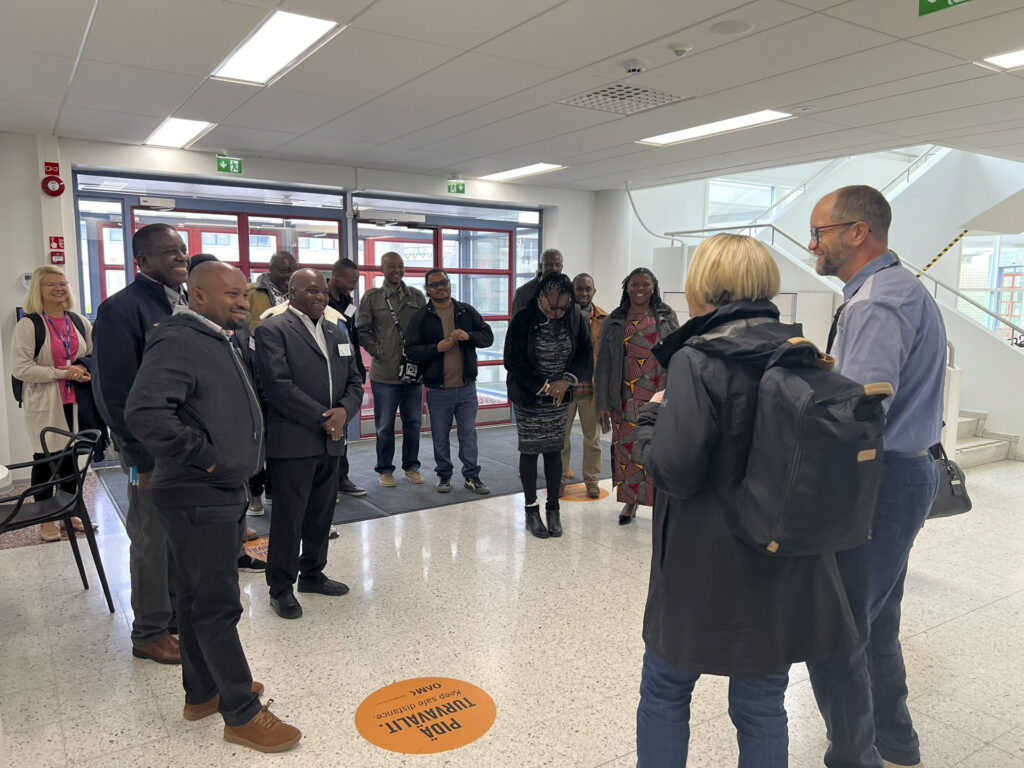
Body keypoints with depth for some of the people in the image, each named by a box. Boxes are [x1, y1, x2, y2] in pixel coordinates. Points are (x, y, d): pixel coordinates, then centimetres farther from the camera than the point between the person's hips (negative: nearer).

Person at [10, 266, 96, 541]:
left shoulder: (79, 322, 8)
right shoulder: (28, 325, -7)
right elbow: (20, 368, -13)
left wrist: (85, 372, -5)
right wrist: (63, 372, -18)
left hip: (73, 400, 4)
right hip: (44, 403, -4)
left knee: (70, 457, 11)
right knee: (45, 459, 3)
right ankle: (46, 520, 16)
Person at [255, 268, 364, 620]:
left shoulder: (336, 333, 17)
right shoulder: (273, 329, -7)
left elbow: (354, 381, 15)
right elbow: (279, 385, -17)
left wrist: (344, 410, -6)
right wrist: (322, 418, -16)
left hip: (330, 441, 7)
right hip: (292, 441, -7)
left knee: (322, 513, 15)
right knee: (288, 516, 1)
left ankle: (312, 573, 32)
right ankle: (281, 587, 15)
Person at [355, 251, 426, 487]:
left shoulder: (417, 297, 8)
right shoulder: (371, 297, 1)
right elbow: (362, 330, 1)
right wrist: (378, 352, -7)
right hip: (384, 373, -2)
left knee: (413, 422, 11)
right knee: (385, 426, 6)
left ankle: (411, 466, 26)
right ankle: (385, 469, 20)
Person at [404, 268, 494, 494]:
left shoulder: (467, 312, 6)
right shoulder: (420, 317, -1)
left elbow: (488, 336, 7)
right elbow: (411, 350, -5)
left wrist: (469, 336, -12)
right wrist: (437, 347, -18)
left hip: (466, 387, 2)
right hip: (438, 389, -1)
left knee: (469, 434, 8)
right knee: (440, 437, 9)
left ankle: (471, 476, 19)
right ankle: (444, 475, 25)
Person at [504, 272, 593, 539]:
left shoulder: (575, 318, -6)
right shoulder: (523, 320, -15)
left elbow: (586, 355, 0)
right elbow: (514, 362, -14)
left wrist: (567, 380, -15)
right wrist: (544, 386, -16)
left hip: (559, 398, 3)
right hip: (527, 397, -2)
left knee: (554, 451, 9)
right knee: (529, 452, 6)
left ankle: (553, 508, 22)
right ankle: (531, 510, 19)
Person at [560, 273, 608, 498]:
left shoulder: (603, 319, 2)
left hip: (591, 387, 1)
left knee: (593, 437, 11)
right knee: (561, 436, 9)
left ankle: (591, 480, 25)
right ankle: (560, 479, 23)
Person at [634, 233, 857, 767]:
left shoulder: (697, 361, -18)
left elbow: (674, 471, -24)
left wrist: (652, 416, -7)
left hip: (706, 570, -5)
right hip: (786, 569, 6)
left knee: (664, 692, 17)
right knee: (763, 706, 19)